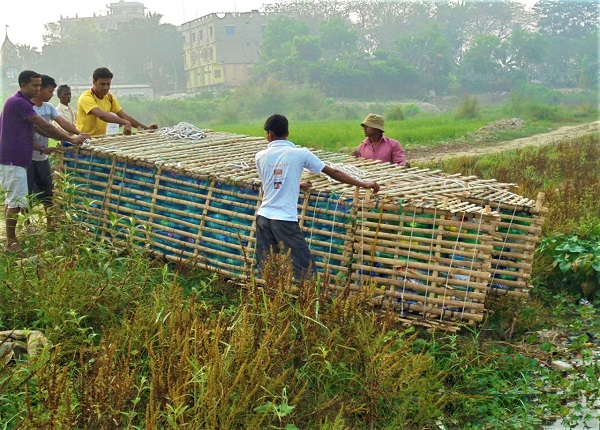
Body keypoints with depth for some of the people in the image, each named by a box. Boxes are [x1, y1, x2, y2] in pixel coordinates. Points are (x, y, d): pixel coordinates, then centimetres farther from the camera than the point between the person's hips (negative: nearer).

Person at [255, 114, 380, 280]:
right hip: (285, 219, -4)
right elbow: (333, 172, -2)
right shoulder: (300, 153, -3)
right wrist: (364, 184, 4)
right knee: (304, 268, 0)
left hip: (263, 217, 4)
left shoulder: (260, 156, 5)